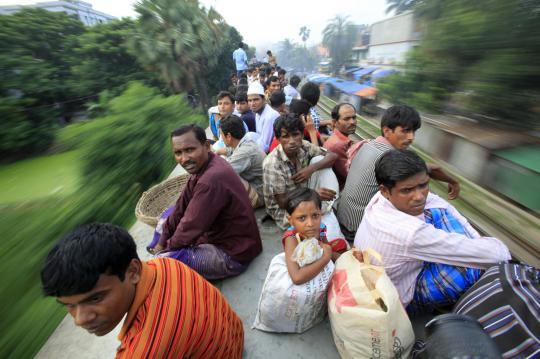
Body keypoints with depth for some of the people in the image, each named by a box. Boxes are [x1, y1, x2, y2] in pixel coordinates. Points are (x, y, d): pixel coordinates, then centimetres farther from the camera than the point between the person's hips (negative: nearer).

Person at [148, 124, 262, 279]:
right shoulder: (202, 166, -2)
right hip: (216, 234, 9)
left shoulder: (211, 180, -33)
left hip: (232, 254, -9)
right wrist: (162, 241, 5)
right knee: (169, 217, 17)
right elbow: (182, 207, 4)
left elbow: (191, 227, -23)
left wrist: (166, 247, -4)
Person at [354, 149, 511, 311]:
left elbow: (442, 205, -8)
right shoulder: (409, 233, -40)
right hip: (410, 299, -7)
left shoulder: (380, 198, -18)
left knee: (438, 211, -5)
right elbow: (495, 254, -30)